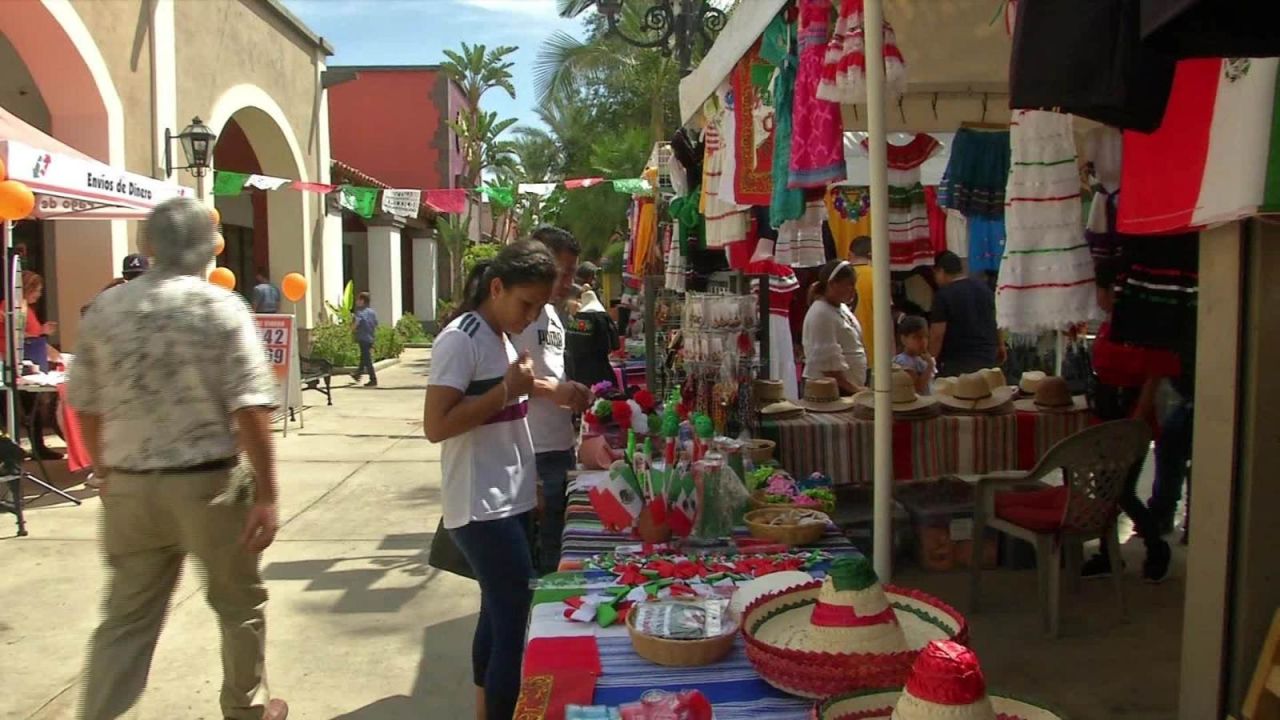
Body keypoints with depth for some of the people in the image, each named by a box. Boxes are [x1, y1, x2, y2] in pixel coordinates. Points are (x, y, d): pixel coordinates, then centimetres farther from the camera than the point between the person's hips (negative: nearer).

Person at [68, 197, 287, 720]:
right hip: (208, 482, -3)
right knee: (240, 603, 17)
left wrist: (105, 473, 23)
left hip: (130, 486, 4)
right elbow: (249, 409, -16)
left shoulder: (104, 309, 3)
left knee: (127, 618, 15)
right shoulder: (221, 307, -10)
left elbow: (86, 406, 9)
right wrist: (266, 494, -13)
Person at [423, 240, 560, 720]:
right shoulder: (460, 339, -15)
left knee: (500, 614, 17)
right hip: (481, 508, -9)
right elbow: (436, 426, -21)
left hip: (509, 502, 9)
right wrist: (507, 392, -22)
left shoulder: (502, 337, 12)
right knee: (516, 622, -8)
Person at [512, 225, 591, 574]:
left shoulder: (553, 314, 17)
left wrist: (574, 395, 6)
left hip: (562, 447, 9)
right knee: (540, 556, 0)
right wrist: (553, 389, -20)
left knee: (560, 548, 18)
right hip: (534, 454, -9)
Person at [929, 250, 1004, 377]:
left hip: (956, 362, -7)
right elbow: (994, 323, 16)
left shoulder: (943, 295, -13)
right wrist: (1000, 346, 28)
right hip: (987, 357, 7)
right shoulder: (984, 288, 9)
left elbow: (937, 334, -17)